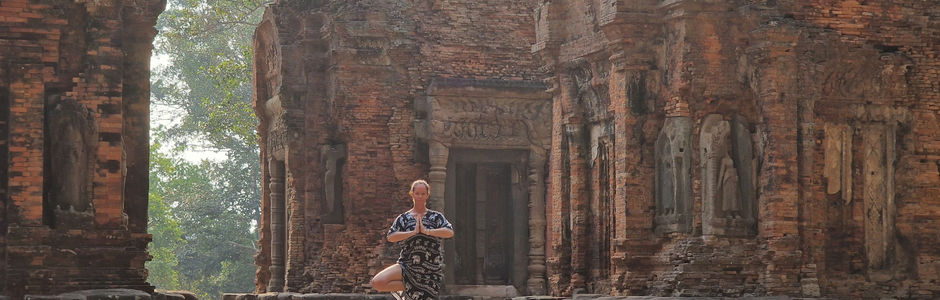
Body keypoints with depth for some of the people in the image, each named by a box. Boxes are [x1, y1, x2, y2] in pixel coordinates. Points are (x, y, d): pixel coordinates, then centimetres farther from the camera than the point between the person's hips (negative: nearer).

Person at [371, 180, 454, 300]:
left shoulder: (435, 217, 4)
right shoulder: (404, 218, 5)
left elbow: (450, 232, -14)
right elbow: (390, 237, -10)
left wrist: (427, 231, -21)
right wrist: (413, 232, -18)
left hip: (431, 270, -1)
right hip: (407, 266, 1)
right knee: (377, 283, -20)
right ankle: (406, 287, -1)